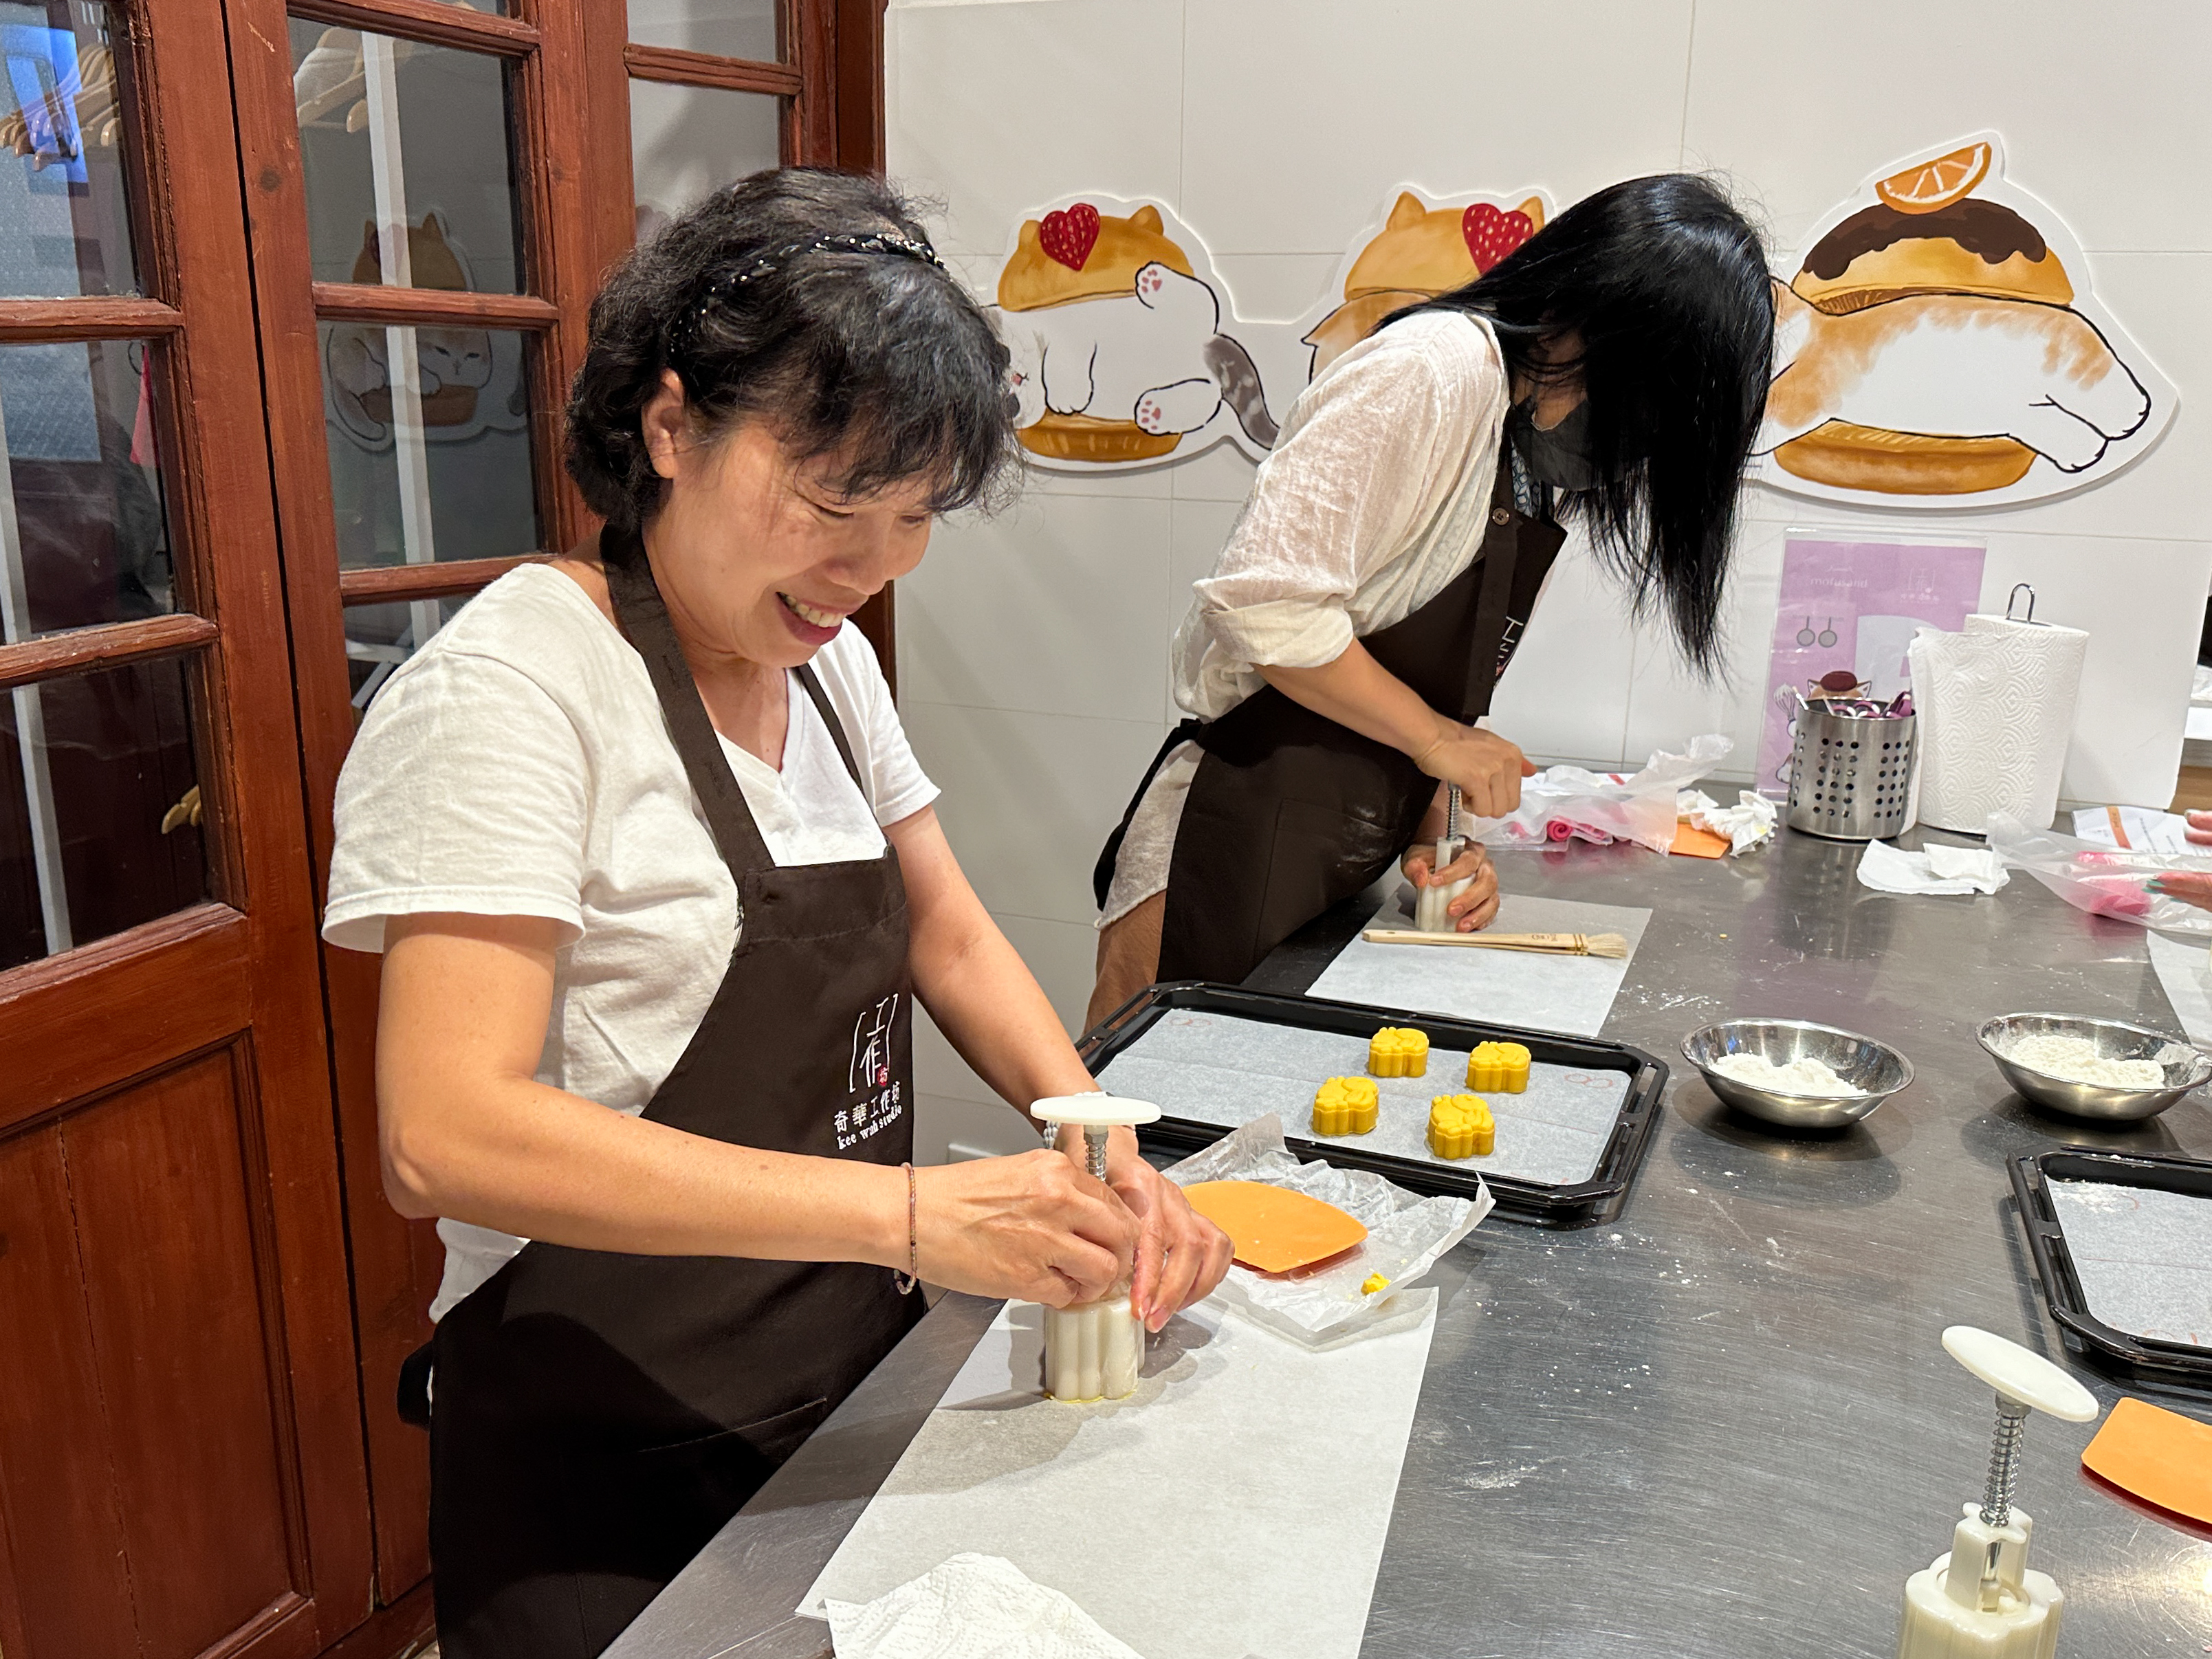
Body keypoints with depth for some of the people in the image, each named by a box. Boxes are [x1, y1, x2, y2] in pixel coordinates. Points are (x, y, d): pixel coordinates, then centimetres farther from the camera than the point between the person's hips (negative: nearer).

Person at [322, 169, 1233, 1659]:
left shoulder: (822, 652, 4)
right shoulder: (518, 684, -21)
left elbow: (951, 943, 8)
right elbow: (446, 1137, -29)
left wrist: (1103, 1160, -10)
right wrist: (913, 1213, -34)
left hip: (852, 1397, 8)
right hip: (614, 1481, -7)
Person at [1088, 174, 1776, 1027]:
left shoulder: (1537, 456, 16)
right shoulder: (1436, 366, -13)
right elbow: (1266, 601, -23)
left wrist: (1436, 836, 5)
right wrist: (1438, 738, -12)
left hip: (1341, 875, 9)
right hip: (1240, 852, -9)